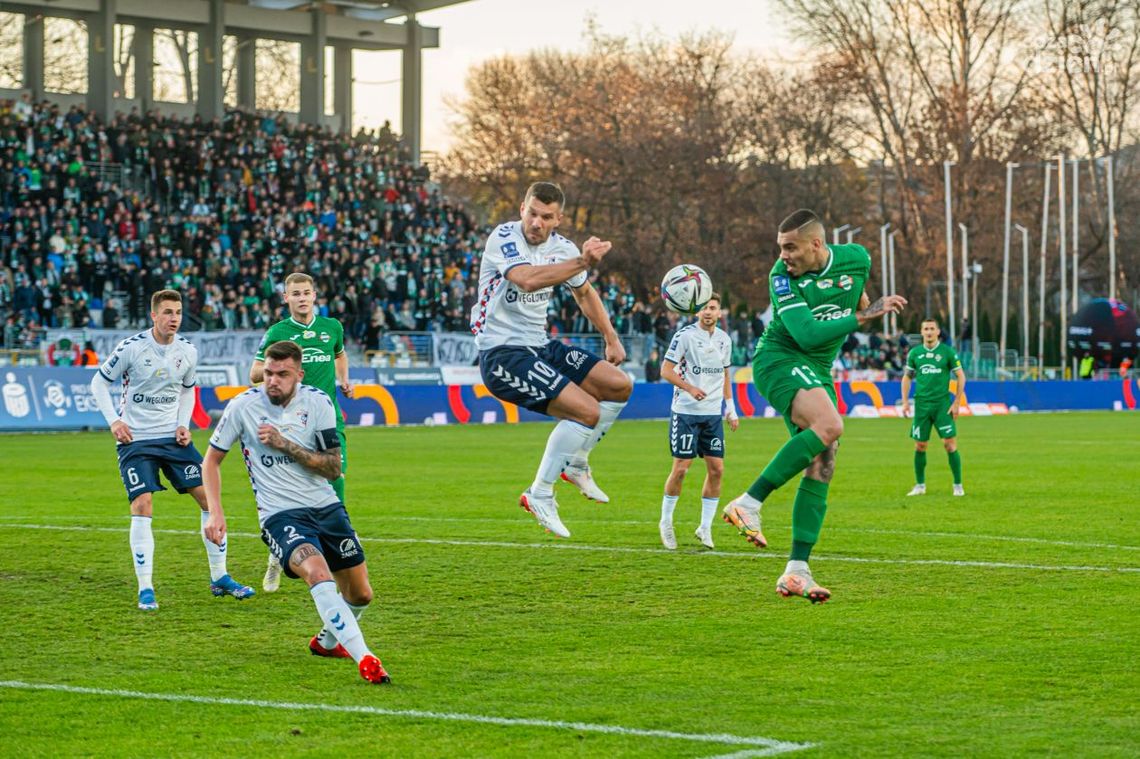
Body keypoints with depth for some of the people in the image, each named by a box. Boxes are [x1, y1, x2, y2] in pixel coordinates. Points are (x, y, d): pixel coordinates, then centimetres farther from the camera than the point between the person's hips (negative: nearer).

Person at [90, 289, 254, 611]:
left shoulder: (187, 351, 1)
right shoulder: (131, 348, -11)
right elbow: (99, 382, 0)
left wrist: (183, 424, 4)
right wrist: (114, 420, -11)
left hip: (173, 437, 4)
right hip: (135, 439, -4)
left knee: (209, 496, -2)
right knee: (143, 506, -17)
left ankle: (219, 578, 11)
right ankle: (145, 589, -8)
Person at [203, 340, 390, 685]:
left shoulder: (317, 402, -3)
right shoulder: (243, 406, -7)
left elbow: (334, 468, -6)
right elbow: (211, 461, 5)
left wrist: (285, 444, -16)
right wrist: (215, 513, -7)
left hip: (326, 507, 4)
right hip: (279, 514, -4)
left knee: (360, 595, 8)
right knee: (317, 572, -32)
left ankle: (327, 641, 40)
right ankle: (364, 659, -36)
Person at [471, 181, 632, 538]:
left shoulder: (561, 247, 6)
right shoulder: (503, 238, -16)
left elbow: (584, 293, 26)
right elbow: (528, 280, -36)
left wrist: (611, 338, 22)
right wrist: (582, 262, -39)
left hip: (539, 346, 8)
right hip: (501, 352, -8)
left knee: (619, 386, 4)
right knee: (587, 412, -20)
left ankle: (576, 463, 21)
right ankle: (539, 495, -8)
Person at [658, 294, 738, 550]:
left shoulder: (724, 339, 10)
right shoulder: (685, 335, -7)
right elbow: (666, 370, -9)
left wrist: (731, 409, 16)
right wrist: (690, 388, -24)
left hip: (713, 414, 5)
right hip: (685, 412, -5)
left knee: (716, 468, -1)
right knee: (681, 468, -6)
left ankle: (705, 527, 9)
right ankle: (666, 522, 11)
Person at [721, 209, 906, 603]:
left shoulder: (856, 258, 0)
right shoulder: (782, 275, -15)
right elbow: (807, 334, -24)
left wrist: (861, 300, 16)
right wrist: (863, 316, -25)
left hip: (818, 371, 6)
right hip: (779, 358, -6)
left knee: (822, 467, -3)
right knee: (829, 425, -33)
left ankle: (797, 570, -3)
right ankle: (749, 503, -29)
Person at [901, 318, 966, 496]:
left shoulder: (947, 352, -1)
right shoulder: (914, 353, 6)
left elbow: (960, 376, 2)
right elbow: (907, 377, 15)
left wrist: (957, 403, -4)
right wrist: (905, 401, 6)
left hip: (942, 403, -2)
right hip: (921, 403, 2)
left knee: (950, 444, -8)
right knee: (920, 446, 3)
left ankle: (958, 485, 1)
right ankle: (920, 485, 14)